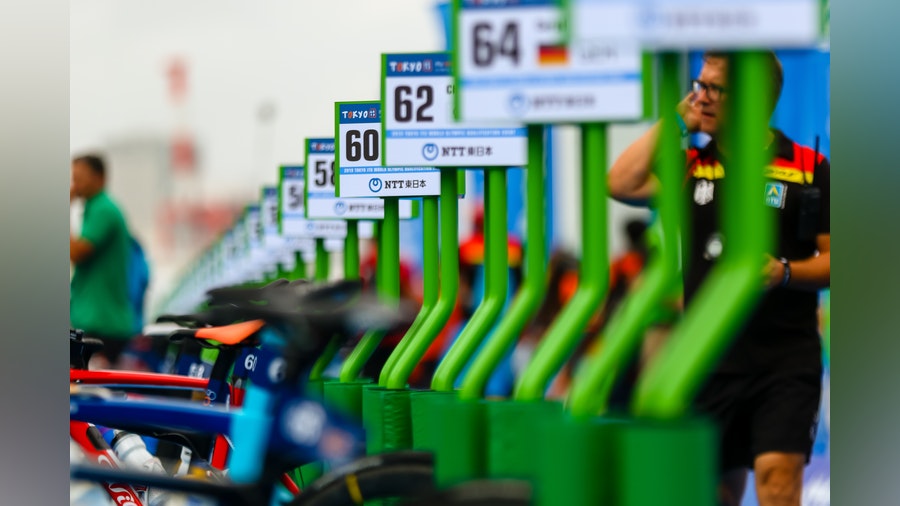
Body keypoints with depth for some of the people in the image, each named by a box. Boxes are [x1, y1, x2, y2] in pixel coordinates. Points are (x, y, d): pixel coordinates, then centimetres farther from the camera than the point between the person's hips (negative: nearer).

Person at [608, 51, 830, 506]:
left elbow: (832, 259, 1)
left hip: (785, 358, -4)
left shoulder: (807, 168, 1)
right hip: (710, 360, 4)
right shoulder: (692, 166, 11)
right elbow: (621, 184, -5)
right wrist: (676, 122, 0)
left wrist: (785, 273, -18)